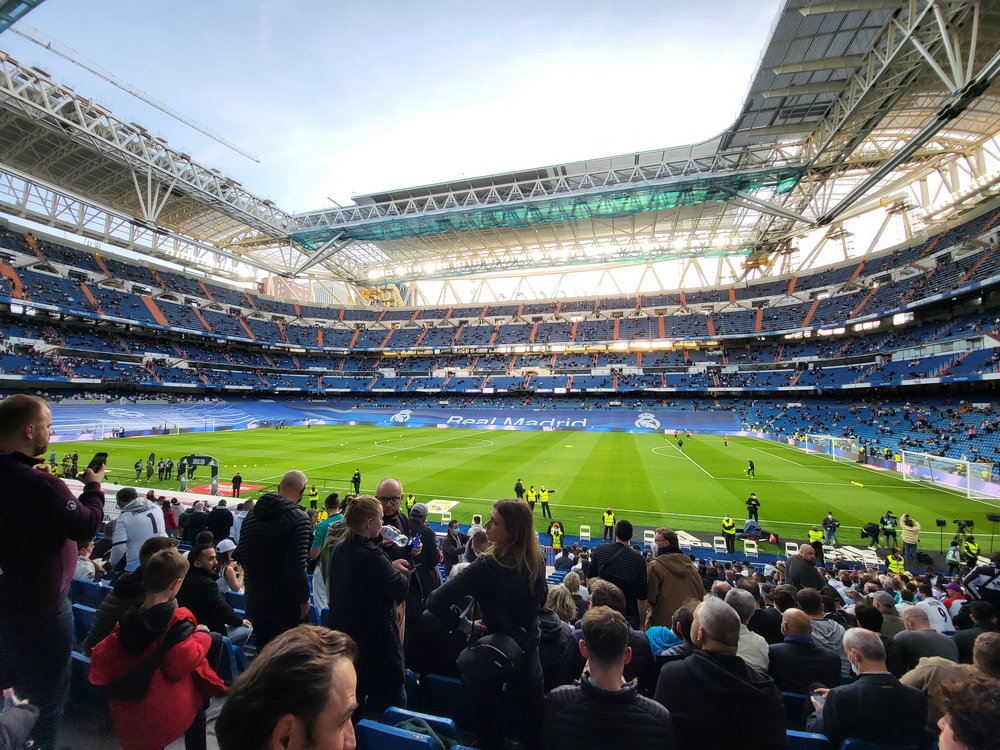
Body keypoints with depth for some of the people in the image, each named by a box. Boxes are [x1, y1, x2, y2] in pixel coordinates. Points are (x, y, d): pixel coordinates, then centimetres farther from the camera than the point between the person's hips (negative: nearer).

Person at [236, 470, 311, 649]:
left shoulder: (252, 513, 2)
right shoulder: (299, 518, -21)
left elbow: (239, 555, 11)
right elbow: (296, 567, -25)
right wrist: (304, 599, -11)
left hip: (254, 600, 7)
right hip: (285, 603, -6)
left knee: (262, 650, 24)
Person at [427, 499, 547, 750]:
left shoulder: (488, 566, -30)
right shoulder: (537, 560, -15)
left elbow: (436, 603, -31)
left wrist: (464, 625, -17)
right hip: (528, 650, 4)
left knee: (490, 721, 22)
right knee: (531, 720, 26)